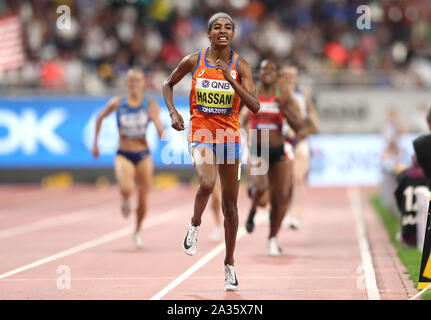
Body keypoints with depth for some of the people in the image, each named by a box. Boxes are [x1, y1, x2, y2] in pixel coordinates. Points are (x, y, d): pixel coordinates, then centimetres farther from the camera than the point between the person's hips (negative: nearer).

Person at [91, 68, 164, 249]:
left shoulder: (150, 104, -6)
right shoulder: (117, 103, -5)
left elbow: (161, 134, -10)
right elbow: (100, 117, 14)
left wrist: (155, 119, -30)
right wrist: (95, 143, 14)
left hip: (143, 156, 1)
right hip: (123, 155, -1)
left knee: (143, 199, 6)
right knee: (127, 189, -28)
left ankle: (138, 232, 33)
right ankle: (125, 200, 10)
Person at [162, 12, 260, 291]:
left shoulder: (241, 66, -6)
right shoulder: (194, 61, -5)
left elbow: (255, 106, -15)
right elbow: (168, 84, 12)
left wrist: (230, 79, -25)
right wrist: (173, 112, -3)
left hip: (230, 137, 2)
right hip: (201, 134, -2)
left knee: (230, 205, 8)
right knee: (207, 183, -31)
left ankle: (230, 264, 23)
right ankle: (195, 224, 1)